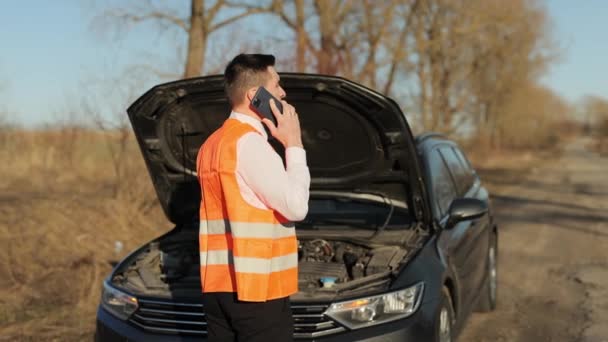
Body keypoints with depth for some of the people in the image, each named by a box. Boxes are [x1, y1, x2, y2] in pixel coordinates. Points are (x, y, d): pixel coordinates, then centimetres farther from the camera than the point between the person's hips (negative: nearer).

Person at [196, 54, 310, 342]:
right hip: (255, 288, -9)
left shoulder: (212, 144, 15)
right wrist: (294, 144, -6)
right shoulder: (249, 142, -15)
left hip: (218, 286, 9)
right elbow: (296, 207, -14)